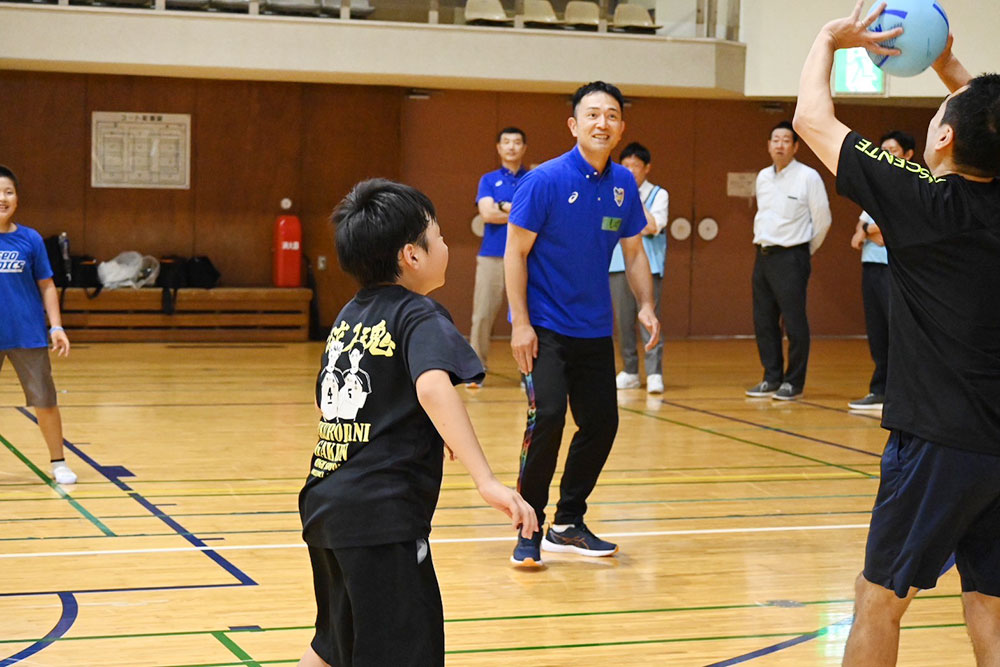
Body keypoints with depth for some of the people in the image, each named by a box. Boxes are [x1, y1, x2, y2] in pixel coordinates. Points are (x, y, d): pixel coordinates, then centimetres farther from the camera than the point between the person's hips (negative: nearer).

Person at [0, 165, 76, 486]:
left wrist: (56, 327, -2)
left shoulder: (30, 239, -1)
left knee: (45, 401, 5)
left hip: (28, 335, 0)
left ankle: (58, 463, 19)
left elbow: (46, 286, 5)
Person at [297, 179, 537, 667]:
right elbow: (433, 387, -29)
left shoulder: (350, 315, 15)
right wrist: (487, 482, -35)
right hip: (381, 516, -9)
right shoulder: (420, 317, -9)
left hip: (325, 504, 9)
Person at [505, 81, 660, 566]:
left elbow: (633, 252, 13)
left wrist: (645, 305, -1)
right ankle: (529, 530, -3)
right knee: (547, 417, -18)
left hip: (594, 330, 6)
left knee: (602, 422, 6)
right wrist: (520, 322, -16)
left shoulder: (623, 184, 3)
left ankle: (568, 525, 23)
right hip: (545, 325, -6)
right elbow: (515, 252, -11)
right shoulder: (545, 180, -13)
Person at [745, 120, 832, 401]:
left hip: (791, 257, -6)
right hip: (763, 254, 7)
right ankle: (772, 379, 18)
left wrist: (804, 250, 6)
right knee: (763, 321, 8)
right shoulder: (763, 177, 12)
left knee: (793, 322, -5)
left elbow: (823, 220, -2)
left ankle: (793, 383, 3)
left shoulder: (808, 177, -7)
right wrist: (762, 241, 15)